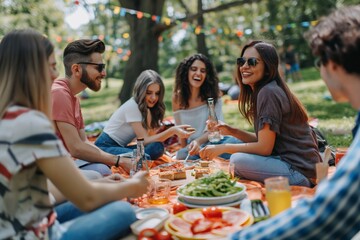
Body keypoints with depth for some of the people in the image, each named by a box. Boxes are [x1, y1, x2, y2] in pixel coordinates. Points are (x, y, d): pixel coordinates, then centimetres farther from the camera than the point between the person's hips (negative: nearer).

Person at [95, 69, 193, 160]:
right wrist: (172, 130, -34)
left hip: (121, 147, 8)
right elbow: (145, 140, -23)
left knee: (157, 147, -20)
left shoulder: (148, 109, 4)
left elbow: (150, 136, -1)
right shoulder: (132, 106, -19)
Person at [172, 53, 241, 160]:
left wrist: (198, 141, -30)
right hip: (193, 147, 1)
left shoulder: (213, 95, -2)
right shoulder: (178, 97, 2)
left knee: (236, 142, -34)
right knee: (182, 155, -35)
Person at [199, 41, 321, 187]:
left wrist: (222, 148, -14)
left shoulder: (268, 93, -18)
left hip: (301, 171, -9)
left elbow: (265, 148, -19)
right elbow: (265, 140, 12)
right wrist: (232, 131, 2)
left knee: (238, 160, -21)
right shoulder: (260, 91, 12)